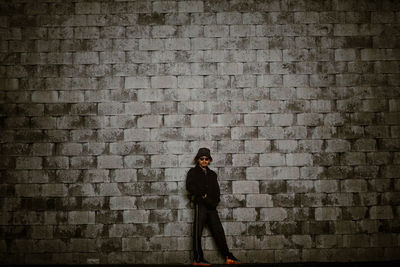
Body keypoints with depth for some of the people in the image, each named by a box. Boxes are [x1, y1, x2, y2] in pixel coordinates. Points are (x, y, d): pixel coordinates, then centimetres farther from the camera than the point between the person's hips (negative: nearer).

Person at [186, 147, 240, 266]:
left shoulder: (212, 174, 22)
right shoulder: (193, 172, 7)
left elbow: (217, 190, 16)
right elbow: (190, 187, -6)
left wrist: (215, 201, -3)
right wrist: (203, 196, -11)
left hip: (211, 206, 5)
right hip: (200, 204, -4)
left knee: (218, 231, 4)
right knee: (198, 231, -5)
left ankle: (227, 256, 8)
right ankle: (198, 258, 0)